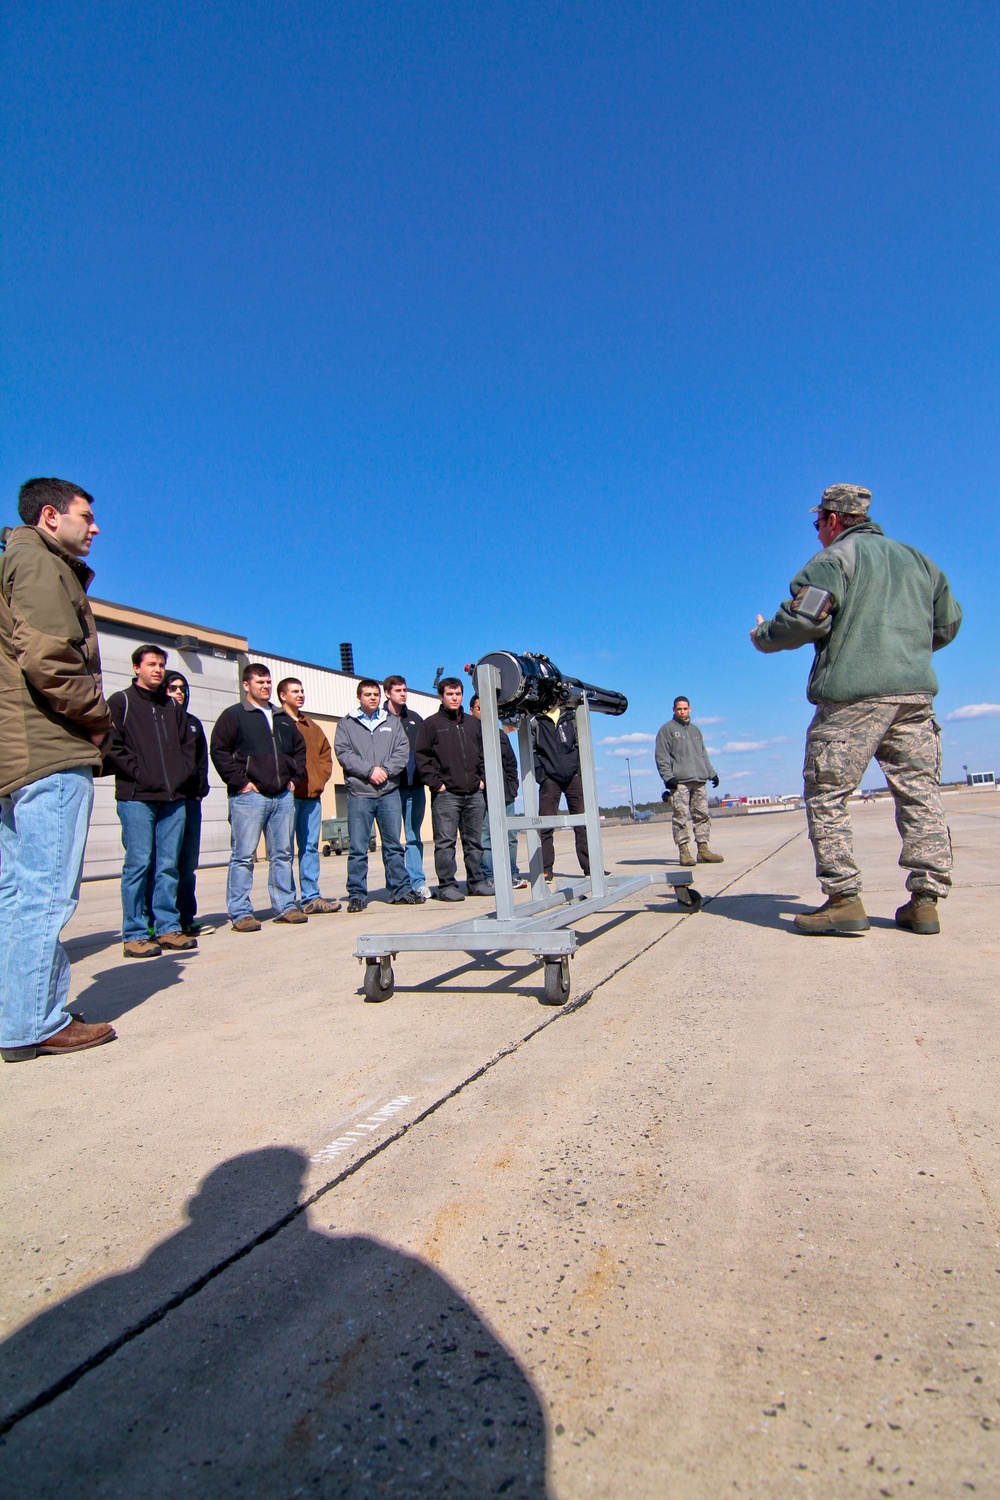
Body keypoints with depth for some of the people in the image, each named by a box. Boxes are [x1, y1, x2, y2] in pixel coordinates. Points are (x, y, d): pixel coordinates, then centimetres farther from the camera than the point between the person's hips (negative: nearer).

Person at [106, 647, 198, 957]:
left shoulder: (172, 707, 20)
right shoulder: (120, 702, 4)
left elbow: (188, 744, 23)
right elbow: (111, 745, -7)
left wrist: (183, 772, 8)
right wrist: (138, 772, -14)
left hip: (174, 797, 5)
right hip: (136, 797, -5)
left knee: (169, 865, 6)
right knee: (138, 864, -4)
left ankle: (168, 928, 12)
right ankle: (134, 934, 3)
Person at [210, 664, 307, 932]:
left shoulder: (283, 718, 20)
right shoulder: (233, 715, 2)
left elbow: (300, 748, 26)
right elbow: (219, 751, -7)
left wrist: (294, 777, 13)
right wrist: (239, 781, -12)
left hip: (283, 796, 6)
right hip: (249, 797, -6)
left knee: (283, 854, 9)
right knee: (243, 856, -3)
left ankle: (285, 906, 17)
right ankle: (241, 913, 3)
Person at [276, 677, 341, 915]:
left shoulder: (311, 726, 21)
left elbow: (325, 753, 23)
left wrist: (320, 778, 9)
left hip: (312, 795, 7)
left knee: (310, 846, 8)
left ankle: (312, 897, 13)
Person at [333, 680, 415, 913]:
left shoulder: (392, 722, 15)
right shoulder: (347, 724, 9)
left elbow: (403, 750, 5)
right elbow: (343, 753, -3)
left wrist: (386, 770, -10)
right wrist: (370, 770, -13)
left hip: (389, 791, 2)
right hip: (359, 793, -2)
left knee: (393, 844, 7)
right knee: (358, 848, 0)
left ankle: (400, 890, 14)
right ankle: (357, 894, 8)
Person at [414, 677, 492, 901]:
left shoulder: (473, 723, 16)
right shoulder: (431, 724, 2)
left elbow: (483, 753, 21)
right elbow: (422, 757, -4)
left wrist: (482, 778, 9)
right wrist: (436, 783, -10)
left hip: (474, 793, 5)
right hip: (446, 794, -5)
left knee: (474, 841, 11)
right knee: (445, 842, -4)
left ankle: (477, 882, 20)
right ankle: (447, 886, 3)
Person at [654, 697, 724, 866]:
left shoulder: (695, 730, 23)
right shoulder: (667, 729, 4)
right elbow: (661, 756, -4)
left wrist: (712, 773, 16)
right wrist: (668, 776, -14)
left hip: (699, 781, 6)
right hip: (679, 782, -6)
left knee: (702, 815, 3)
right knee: (681, 816, -9)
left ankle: (703, 850, 7)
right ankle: (684, 851, -7)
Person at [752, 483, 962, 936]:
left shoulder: (835, 558, 0)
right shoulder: (917, 559, 22)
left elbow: (805, 619, -14)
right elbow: (948, 624, 25)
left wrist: (764, 637, 4)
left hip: (852, 695, -7)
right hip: (916, 693, 7)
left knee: (826, 795, -2)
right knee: (920, 793, 8)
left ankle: (843, 898, -5)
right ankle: (926, 900, 8)